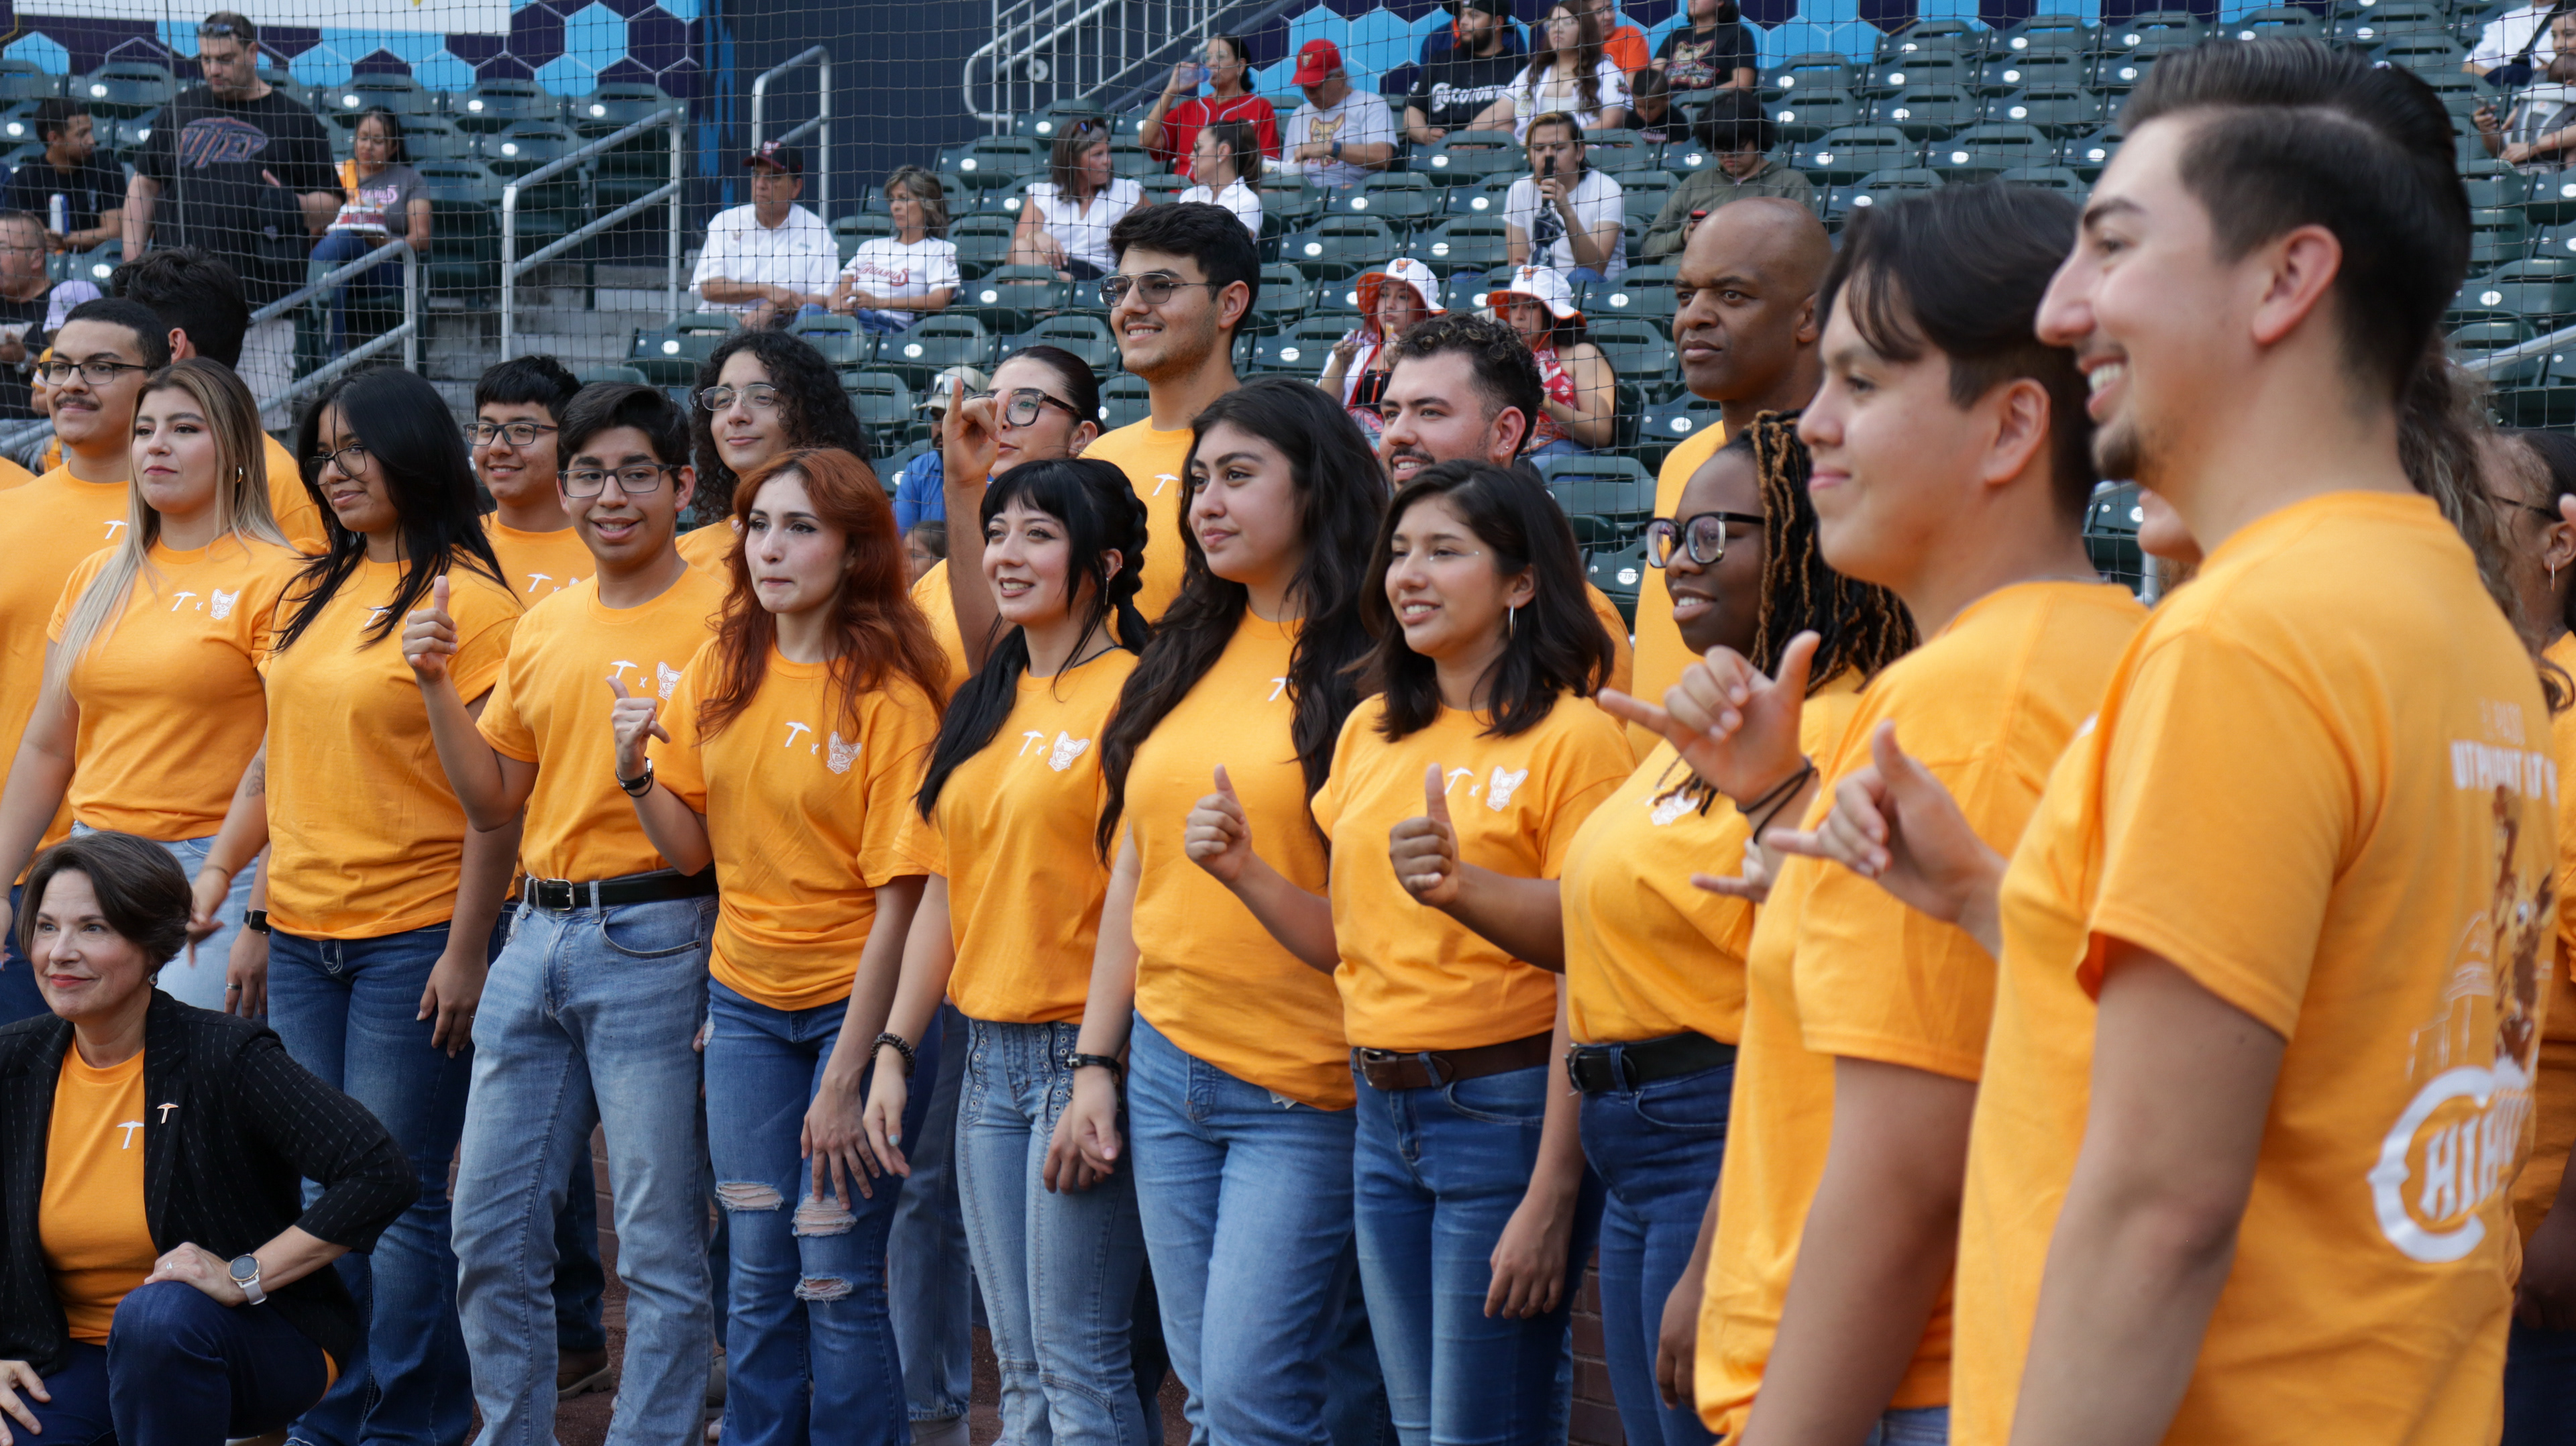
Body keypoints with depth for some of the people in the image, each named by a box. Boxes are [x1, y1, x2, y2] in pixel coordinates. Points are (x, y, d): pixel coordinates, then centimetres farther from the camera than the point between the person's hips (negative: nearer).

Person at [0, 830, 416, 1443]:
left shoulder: (223, 1057, -16)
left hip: (256, 1342, -4)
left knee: (158, 1315, -36)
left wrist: (244, 1277, -25)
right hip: (71, 1361, 4)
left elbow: (379, 1177, -23)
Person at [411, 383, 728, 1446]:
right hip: (538, 936, 7)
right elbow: (493, 800, 17)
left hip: (655, 942, -7)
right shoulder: (543, 625, 14)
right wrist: (437, 685, 5)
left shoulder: (719, 617, -6)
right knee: (491, 1226, 11)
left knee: (660, 1242, -1)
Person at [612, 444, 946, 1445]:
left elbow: (899, 899, -15)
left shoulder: (888, 694, -14)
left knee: (837, 1278, -4)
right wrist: (635, 770, -12)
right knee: (757, 1275, 9)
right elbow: (692, 849, 8)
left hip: (858, 999, -5)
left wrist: (844, 1080, -16)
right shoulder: (721, 670, 3)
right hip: (746, 999, 5)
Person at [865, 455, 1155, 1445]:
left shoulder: (1132, 694, -10)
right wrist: (894, 1049, 11)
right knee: (1020, 1366, 11)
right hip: (987, 1053, 8)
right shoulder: (983, 704, 14)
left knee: (1078, 1361, -5)